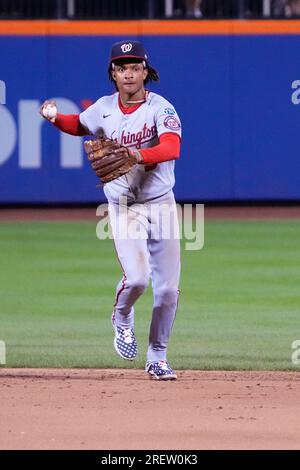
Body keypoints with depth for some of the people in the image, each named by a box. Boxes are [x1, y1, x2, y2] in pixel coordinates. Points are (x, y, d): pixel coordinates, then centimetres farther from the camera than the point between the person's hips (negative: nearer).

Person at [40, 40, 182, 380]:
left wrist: (138, 155, -45)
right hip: (123, 208, 0)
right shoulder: (104, 109, 2)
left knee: (167, 288, 0)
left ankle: (157, 358, 18)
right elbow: (79, 125, 22)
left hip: (161, 204, 0)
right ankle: (122, 317, 16)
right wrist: (55, 118, 1)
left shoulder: (160, 108, -11)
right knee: (136, 277, -19)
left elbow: (172, 148, -27)